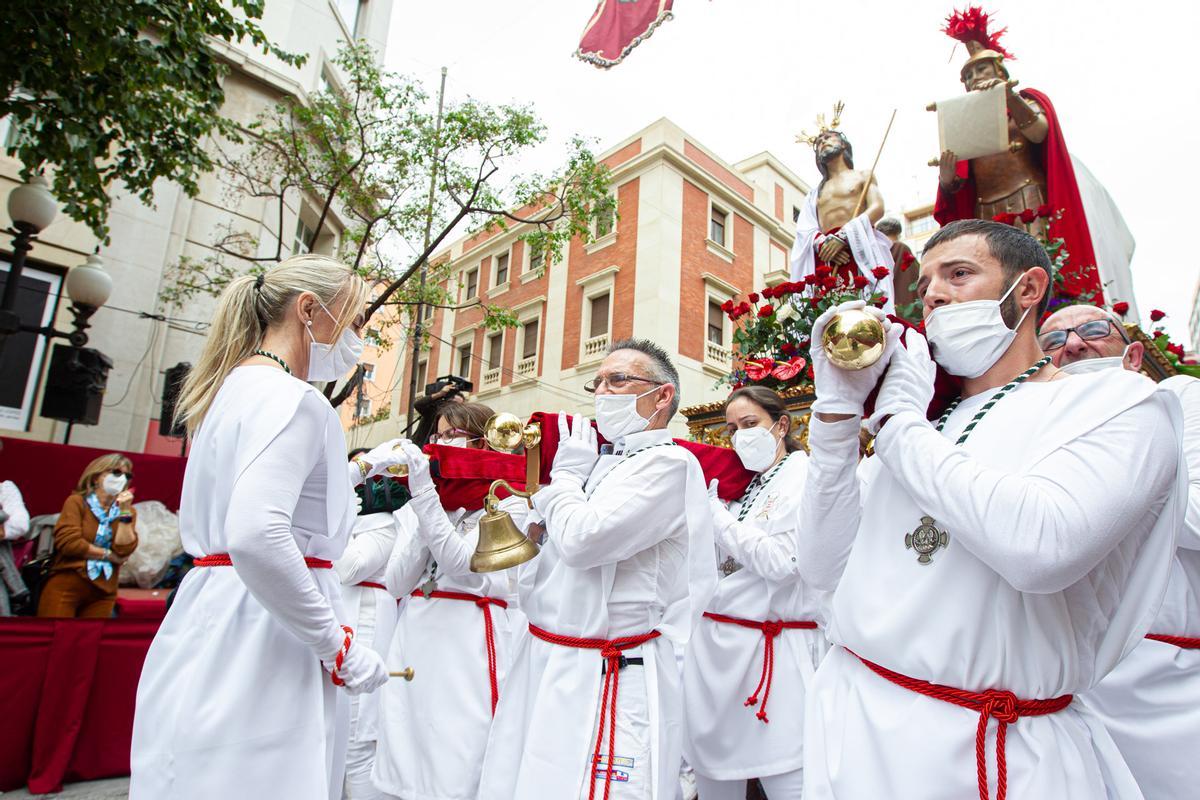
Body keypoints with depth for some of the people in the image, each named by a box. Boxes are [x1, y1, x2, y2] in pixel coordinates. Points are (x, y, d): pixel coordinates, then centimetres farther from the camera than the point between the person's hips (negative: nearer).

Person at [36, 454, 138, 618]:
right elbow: (68, 542, -14)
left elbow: (124, 550, -7)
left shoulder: (128, 511, 7)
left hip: (103, 592, 3)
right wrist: (108, 555, -7)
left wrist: (124, 512, -10)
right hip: (65, 586, -3)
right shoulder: (77, 502, 0)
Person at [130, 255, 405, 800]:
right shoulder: (293, 399, -16)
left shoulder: (239, 385, 14)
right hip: (260, 636, -10)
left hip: (213, 621, 10)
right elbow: (256, 536, -31)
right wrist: (338, 643, -21)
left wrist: (362, 466, 29)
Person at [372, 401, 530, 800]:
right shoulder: (417, 506, 13)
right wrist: (421, 527, -6)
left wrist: (424, 492, -19)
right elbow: (396, 584, 6)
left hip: (469, 647, -5)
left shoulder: (508, 504, -1)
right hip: (416, 641, 5)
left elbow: (460, 561, -15)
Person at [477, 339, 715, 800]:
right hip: (544, 660, 8)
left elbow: (581, 538, -23)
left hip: (607, 679, -8)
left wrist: (567, 475, -5)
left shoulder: (669, 463, -13)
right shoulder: (604, 465, 13)